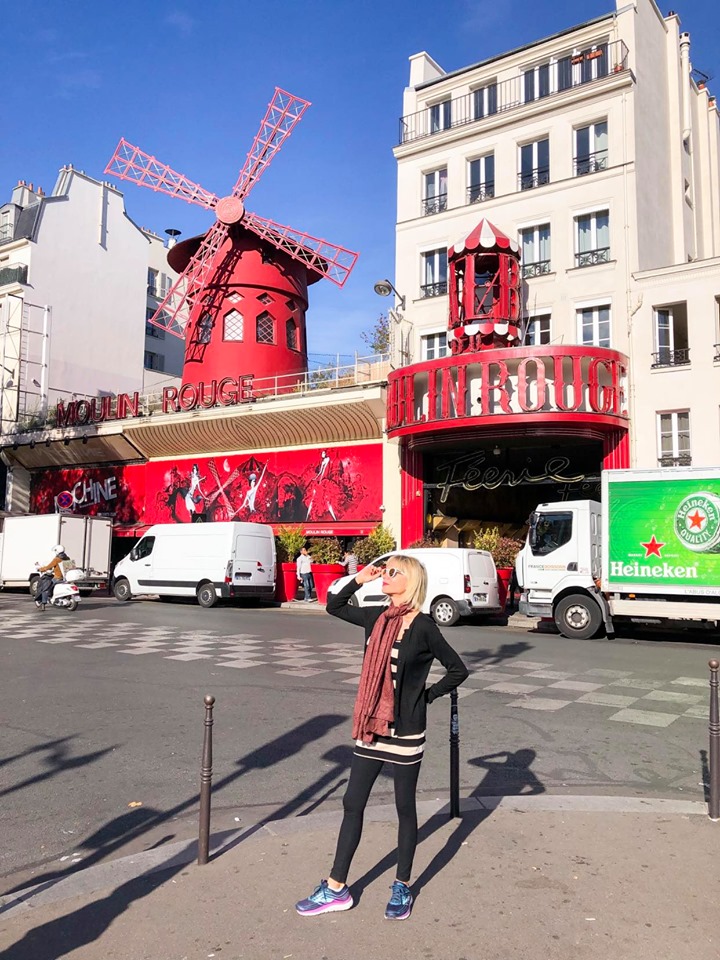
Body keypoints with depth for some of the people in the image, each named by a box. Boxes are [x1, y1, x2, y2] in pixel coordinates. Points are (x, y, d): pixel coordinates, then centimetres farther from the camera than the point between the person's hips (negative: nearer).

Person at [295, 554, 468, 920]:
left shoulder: (423, 628, -13)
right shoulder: (378, 618, 2)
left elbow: (458, 669, -4)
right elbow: (334, 606, 14)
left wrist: (426, 696, -5)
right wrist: (359, 579, 1)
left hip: (405, 732, -5)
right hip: (371, 729, 5)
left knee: (405, 808, 11)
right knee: (352, 804, 9)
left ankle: (402, 888, 28)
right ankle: (336, 888, 21)